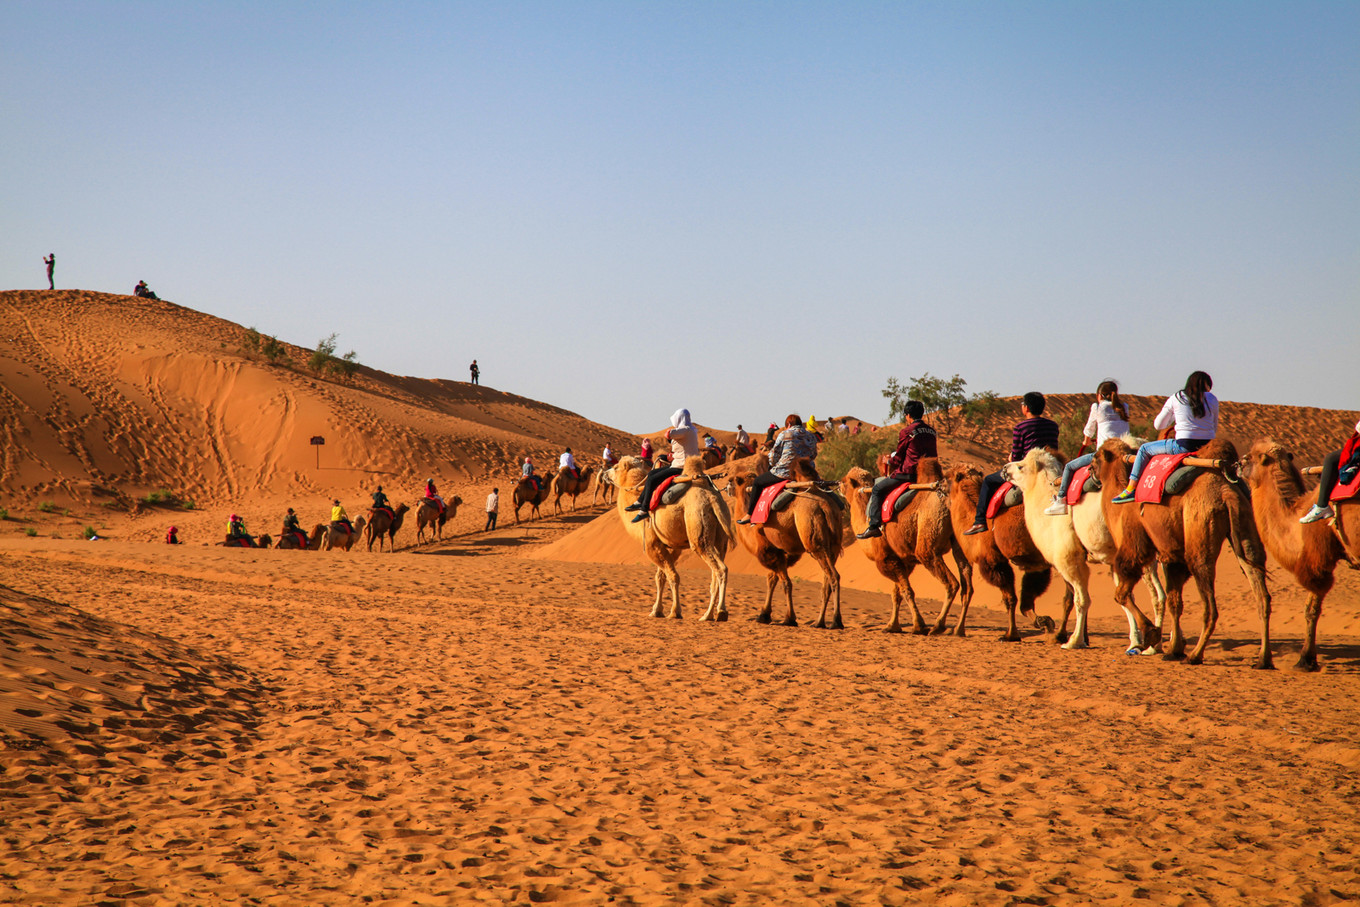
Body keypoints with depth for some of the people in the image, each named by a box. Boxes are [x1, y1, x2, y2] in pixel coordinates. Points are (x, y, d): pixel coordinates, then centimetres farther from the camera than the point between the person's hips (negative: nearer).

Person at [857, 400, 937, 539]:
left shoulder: (906, 432, -9)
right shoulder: (931, 432, 9)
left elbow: (898, 457, -3)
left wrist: (890, 464, 18)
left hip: (908, 473, -7)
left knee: (877, 489, 6)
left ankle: (874, 526, -2)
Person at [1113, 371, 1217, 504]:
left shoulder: (1176, 398, 5)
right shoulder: (1211, 399, 7)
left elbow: (1158, 425, 13)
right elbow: (1214, 429, 15)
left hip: (1184, 446, -3)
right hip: (1207, 445, 3)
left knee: (1144, 449, 15)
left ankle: (1131, 489, 10)